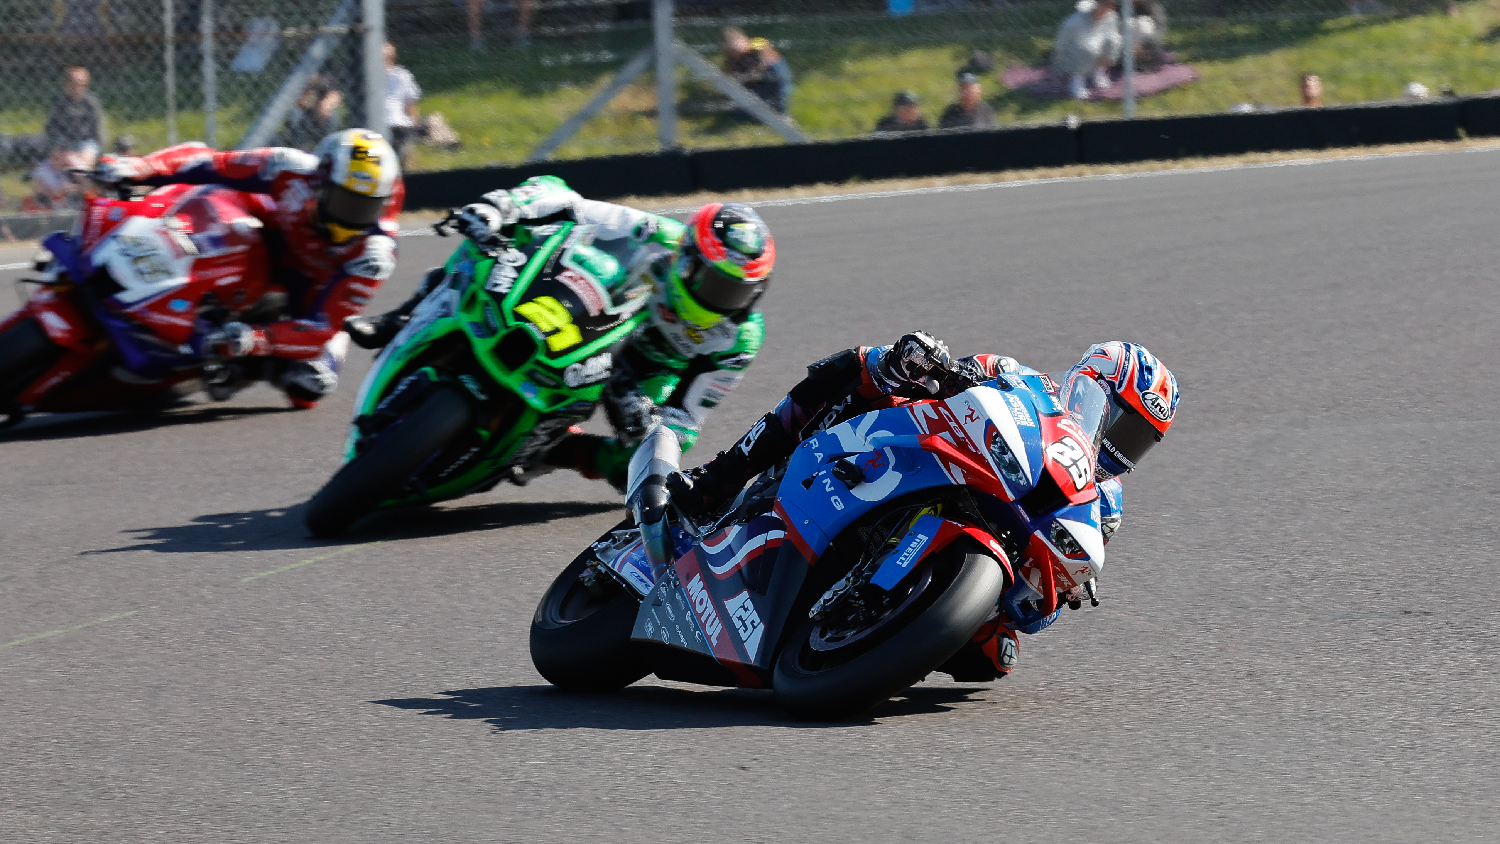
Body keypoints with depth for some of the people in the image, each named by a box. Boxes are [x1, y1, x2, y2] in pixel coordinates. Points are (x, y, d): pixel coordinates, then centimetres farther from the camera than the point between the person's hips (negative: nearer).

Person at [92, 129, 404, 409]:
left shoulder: (374, 256, -36)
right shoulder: (293, 171, -32)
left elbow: (320, 328, -37)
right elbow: (208, 163, -27)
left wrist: (256, 339, -54)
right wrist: (136, 168, -42)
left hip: (317, 289, -2)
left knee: (307, 386, -20)